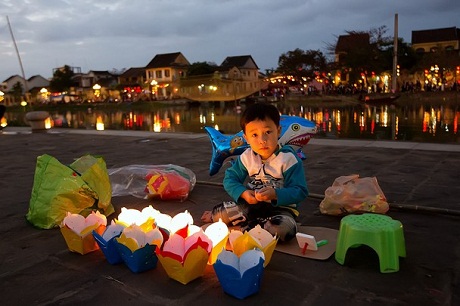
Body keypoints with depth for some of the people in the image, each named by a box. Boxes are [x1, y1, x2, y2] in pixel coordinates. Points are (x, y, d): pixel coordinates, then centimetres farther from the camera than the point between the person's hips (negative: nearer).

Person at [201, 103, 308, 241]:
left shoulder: (288, 159, -14)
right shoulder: (246, 157, -1)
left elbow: (300, 191, -15)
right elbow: (230, 179, 1)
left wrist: (275, 194, -31)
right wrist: (243, 193, -18)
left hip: (281, 207, -2)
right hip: (252, 205, 3)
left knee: (283, 229, -35)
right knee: (223, 212, -20)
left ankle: (243, 227, -14)